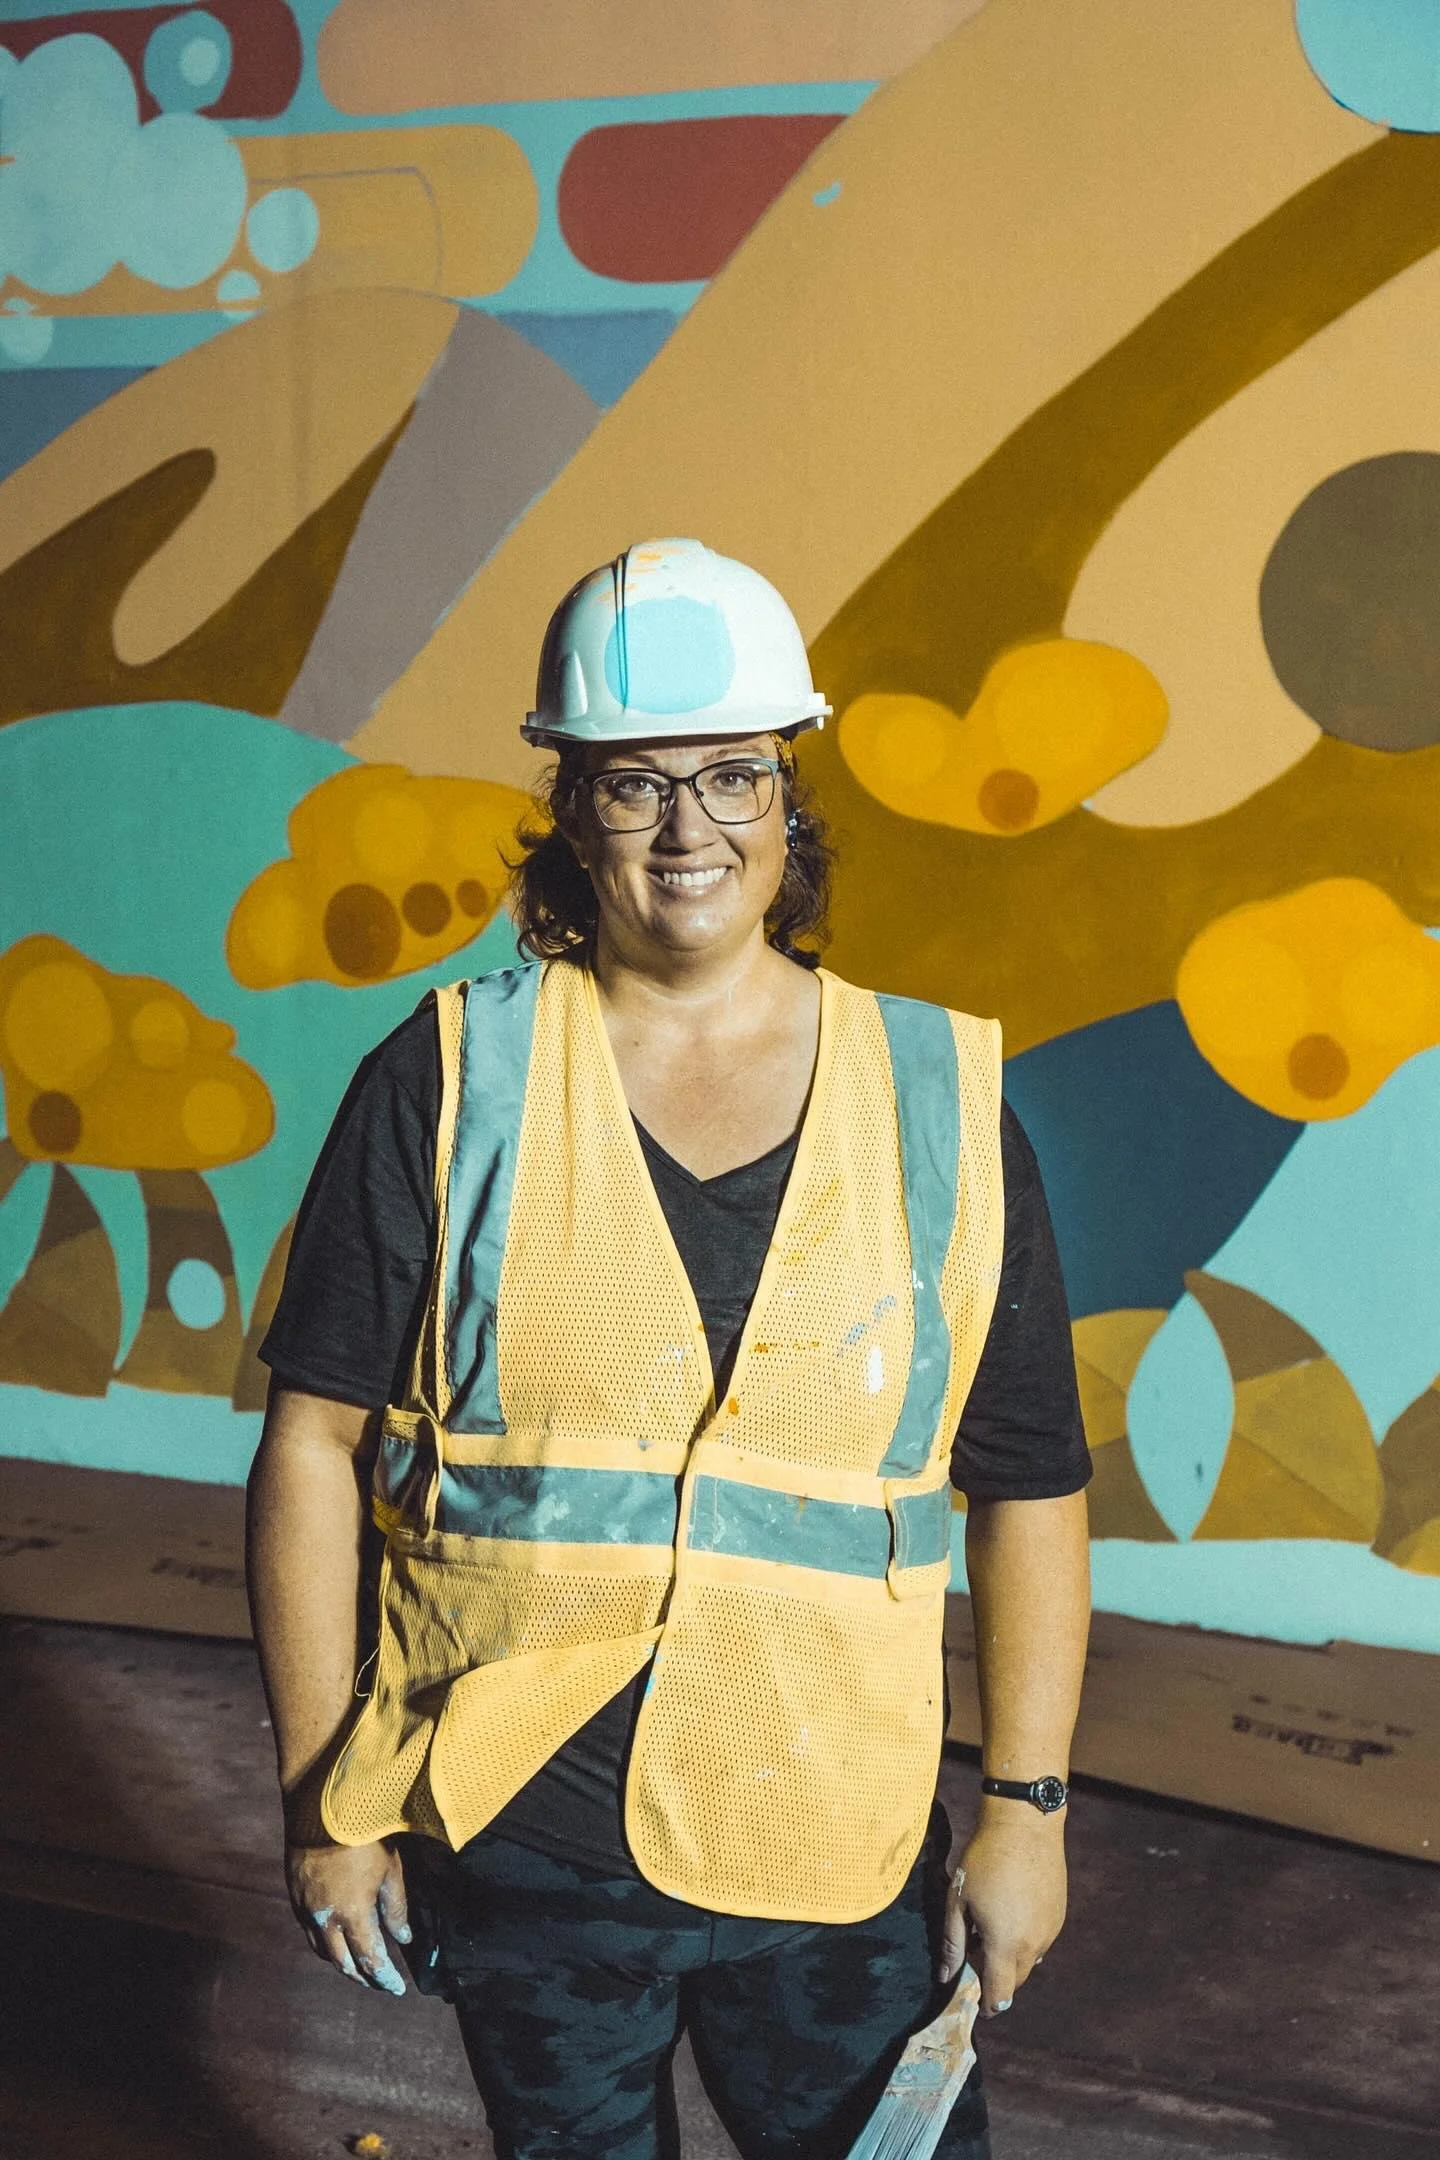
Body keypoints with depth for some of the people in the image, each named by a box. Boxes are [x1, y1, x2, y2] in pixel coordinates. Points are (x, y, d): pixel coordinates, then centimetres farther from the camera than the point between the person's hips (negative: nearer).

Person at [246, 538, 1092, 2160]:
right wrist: (321, 1795, -4)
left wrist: (1025, 1806, 1)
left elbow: (1030, 1488, 2)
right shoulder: (451, 1086, -4)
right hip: (514, 1842, 0)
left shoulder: (943, 1107, -1)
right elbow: (316, 1440, -3)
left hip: (835, 1847, 0)